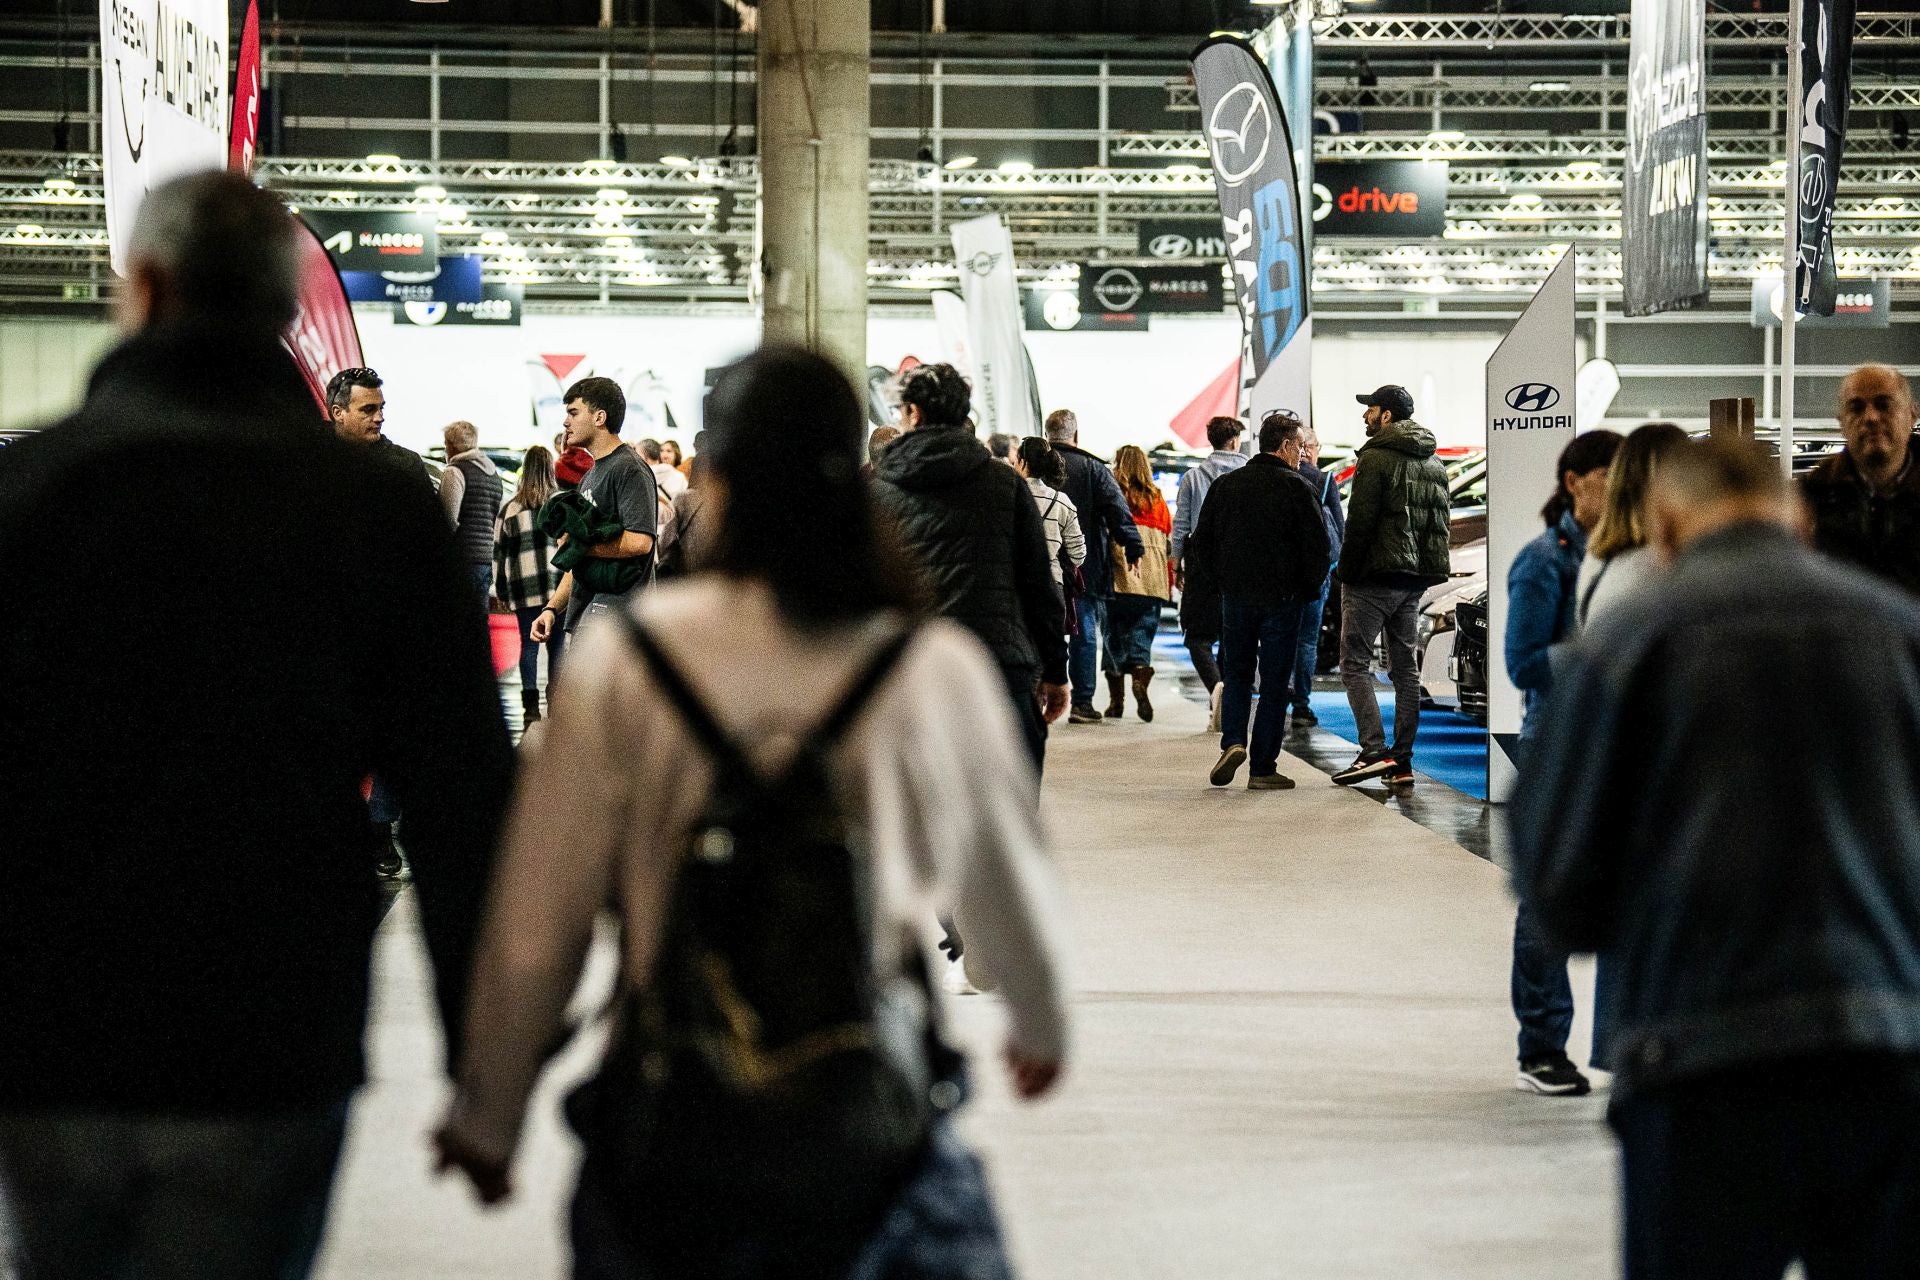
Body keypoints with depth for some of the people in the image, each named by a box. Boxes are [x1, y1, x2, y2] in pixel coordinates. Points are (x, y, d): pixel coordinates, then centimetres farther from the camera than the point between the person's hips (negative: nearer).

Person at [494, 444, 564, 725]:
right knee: (557, 645, 3)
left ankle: (530, 707, -2)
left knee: (528, 644, 4)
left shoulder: (510, 507, 8)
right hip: (560, 585, -1)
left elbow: (498, 551, 11)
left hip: (524, 587, 1)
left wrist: (501, 590, 17)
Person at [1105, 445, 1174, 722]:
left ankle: (1116, 699, 8)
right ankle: (1141, 679, -21)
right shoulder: (1157, 499, 9)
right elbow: (1169, 540, 10)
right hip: (1153, 581, 2)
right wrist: (1169, 582, 14)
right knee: (1142, 636, 5)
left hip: (1118, 580, -2)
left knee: (1115, 637, 8)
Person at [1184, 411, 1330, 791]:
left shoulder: (1225, 485, 6)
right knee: (1274, 681, 3)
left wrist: (1216, 585, 15)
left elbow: (1201, 542, 8)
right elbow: (1319, 549, -8)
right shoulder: (1298, 489, -7)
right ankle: (1263, 768, 3)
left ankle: (1232, 742, -7)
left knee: (1236, 674, 15)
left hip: (1235, 597, 3)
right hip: (1281, 599, -3)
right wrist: (1307, 589, 6)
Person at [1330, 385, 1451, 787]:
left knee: (1355, 663, -4)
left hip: (1376, 573, -8)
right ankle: (1402, 761, 9)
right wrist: (1424, 565, 16)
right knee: (1405, 666, 10)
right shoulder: (1434, 463, 15)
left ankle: (1375, 751, -15)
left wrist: (1347, 572, -10)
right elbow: (1443, 519, 17)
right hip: (1416, 578, 8)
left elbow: (1360, 521, -16)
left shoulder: (1376, 458, -11)